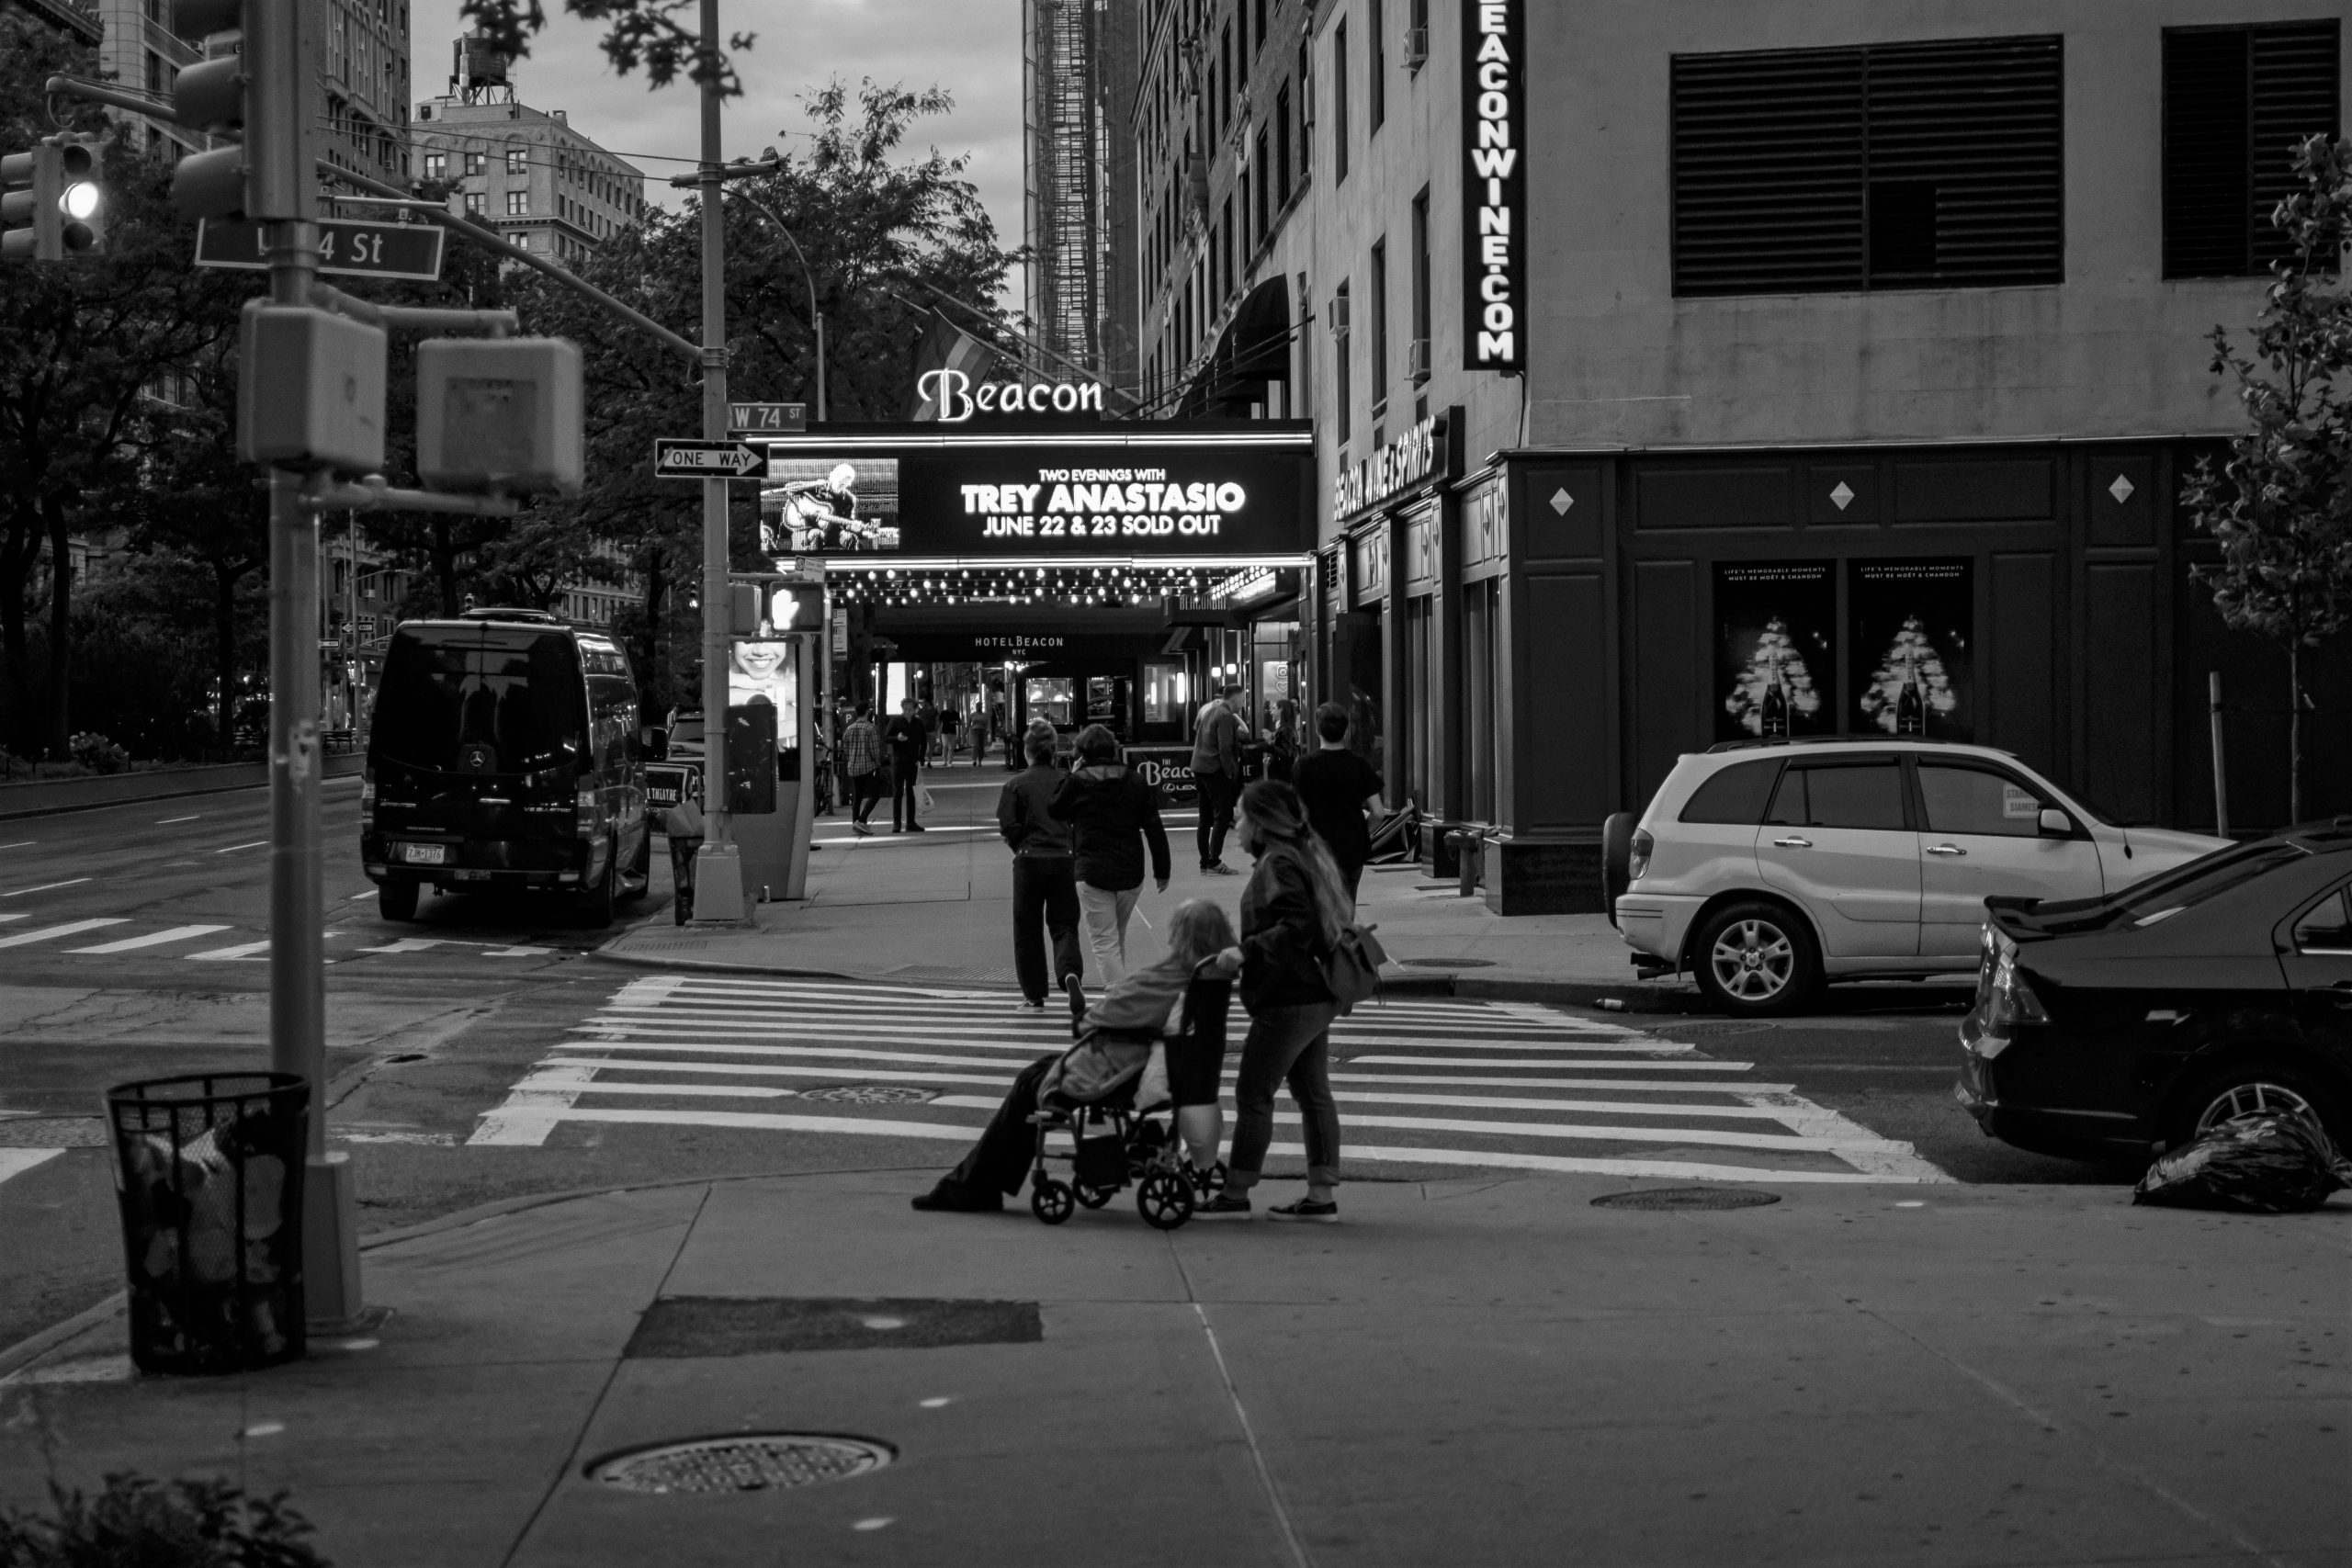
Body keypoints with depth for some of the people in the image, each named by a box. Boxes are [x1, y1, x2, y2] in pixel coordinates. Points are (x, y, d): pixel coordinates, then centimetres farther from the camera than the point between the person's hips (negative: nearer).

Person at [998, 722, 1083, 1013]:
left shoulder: (1016, 784, -6)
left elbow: (1008, 826, -9)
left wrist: (1021, 847, 8)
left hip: (1029, 860, -1)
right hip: (1064, 859, 2)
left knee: (1027, 930, 11)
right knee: (1064, 925, 7)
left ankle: (1034, 995, 14)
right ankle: (1070, 972, -22)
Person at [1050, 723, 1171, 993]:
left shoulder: (1078, 781, -7)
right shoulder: (1136, 781, 3)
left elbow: (1055, 813, 8)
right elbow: (1154, 828, 4)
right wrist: (1162, 870, 9)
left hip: (1093, 874, -4)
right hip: (1131, 873, 4)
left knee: (1104, 941, -3)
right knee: (1118, 937, 22)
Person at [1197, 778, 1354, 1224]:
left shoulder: (1278, 864, -16)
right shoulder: (1303, 855, 15)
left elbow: (1296, 926, -27)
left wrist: (1247, 950, -27)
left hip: (1288, 1001, -10)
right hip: (1316, 997, 10)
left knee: (1253, 1094, -2)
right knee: (1313, 1094, 11)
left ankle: (1235, 1195, 4)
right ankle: (1322, 1195, 13)